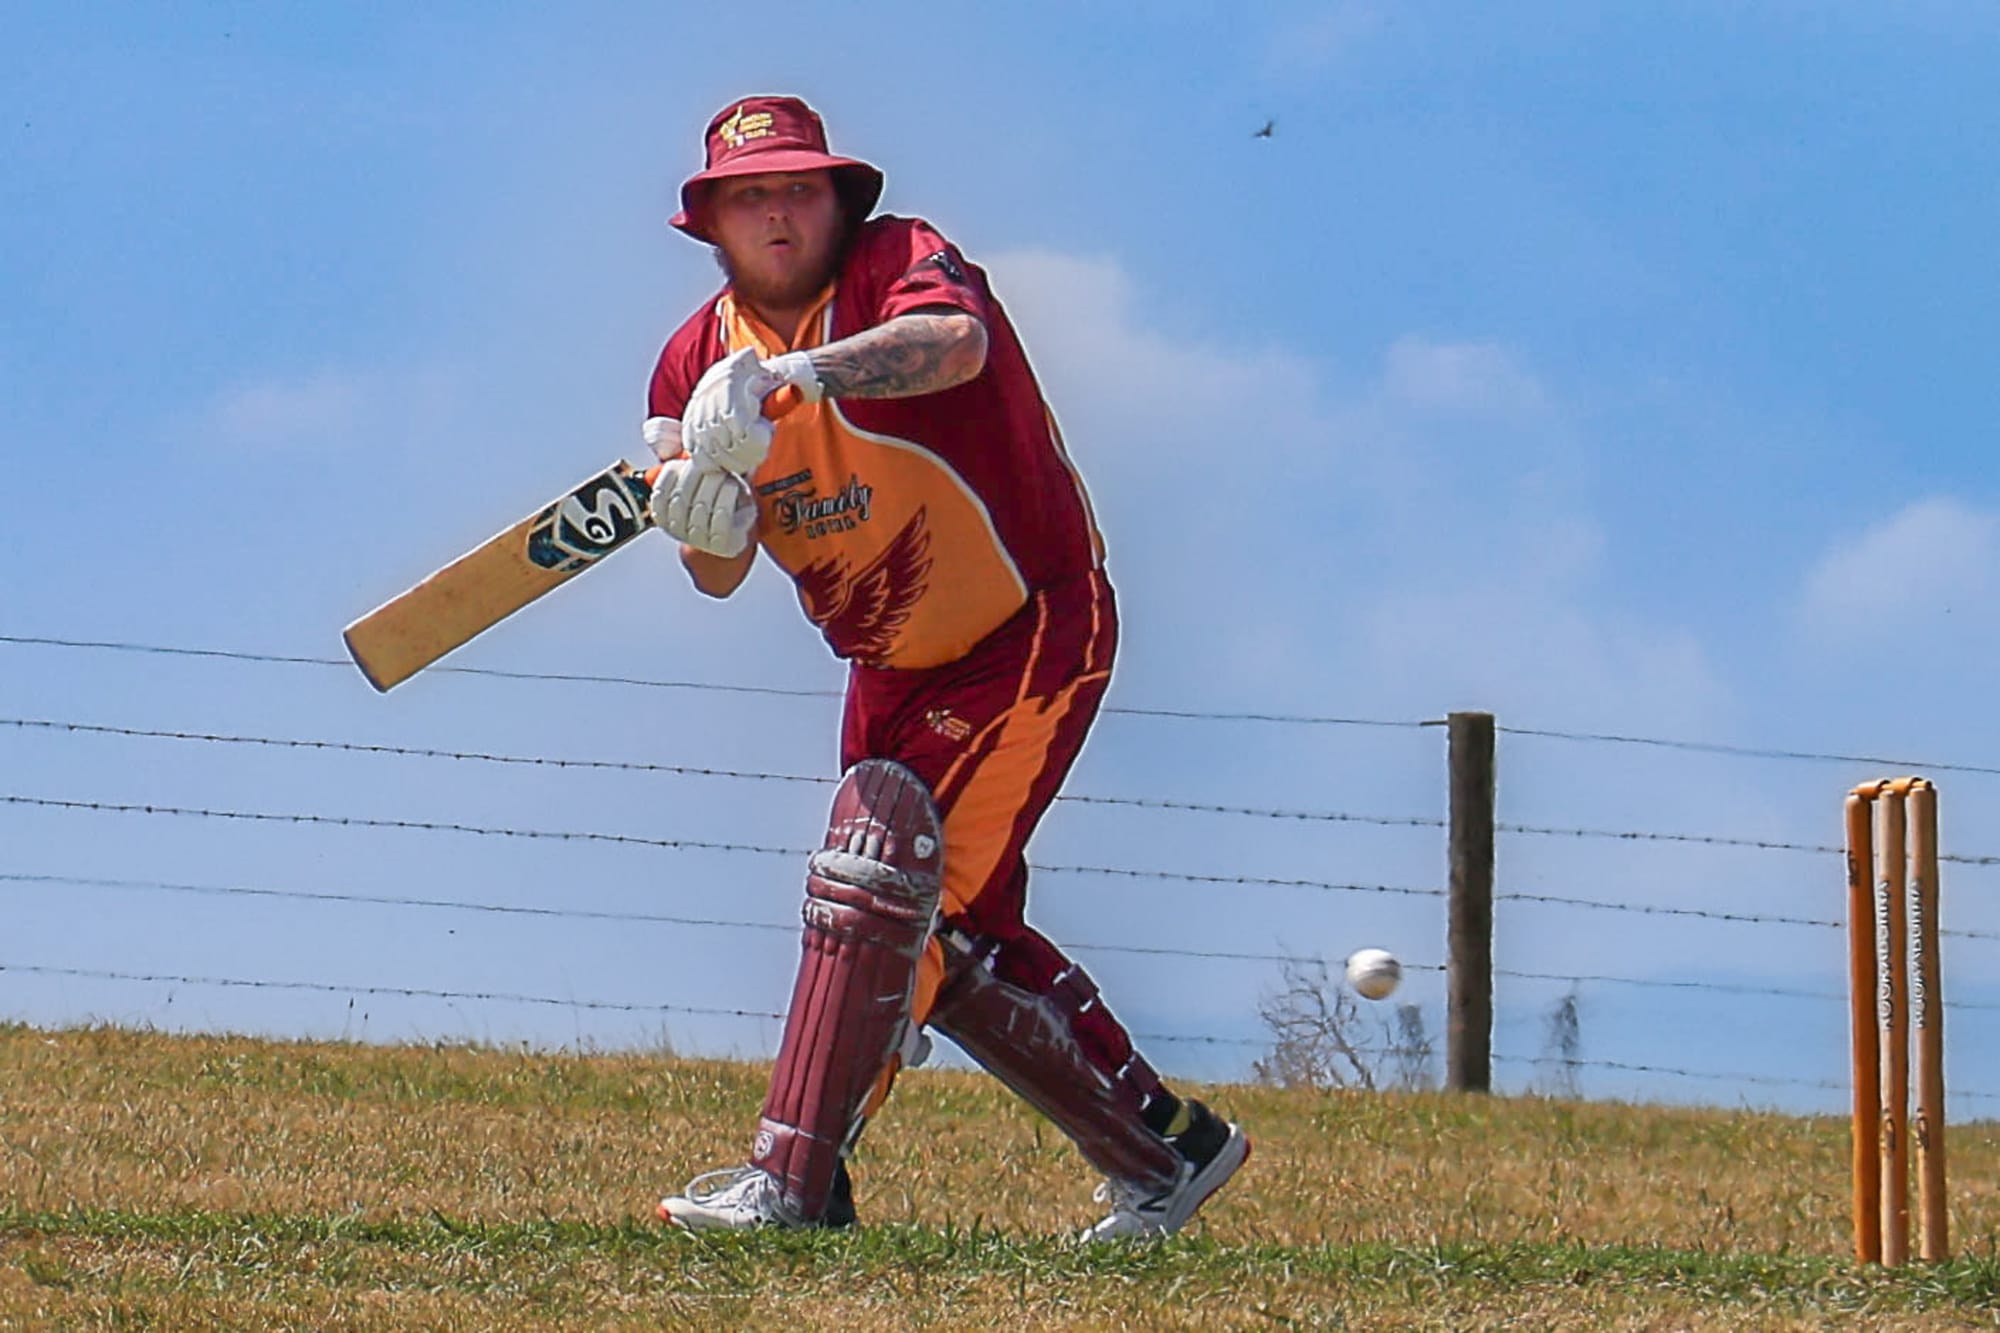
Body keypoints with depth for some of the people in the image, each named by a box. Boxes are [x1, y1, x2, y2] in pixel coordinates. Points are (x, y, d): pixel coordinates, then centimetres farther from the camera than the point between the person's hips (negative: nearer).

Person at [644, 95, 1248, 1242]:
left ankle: (797, 1181, -23)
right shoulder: (700, 360, 1)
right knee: (952, 932, 11)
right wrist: (701, 519, -26)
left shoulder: (899, 261, -17)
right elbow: (721, 575, -2)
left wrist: (792, 374, -58)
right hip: (893, 672, 8)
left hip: (1029, 638, -8)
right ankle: (1164, 1146, 25)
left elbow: (953, 340, -43)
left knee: (881, 863, -22)